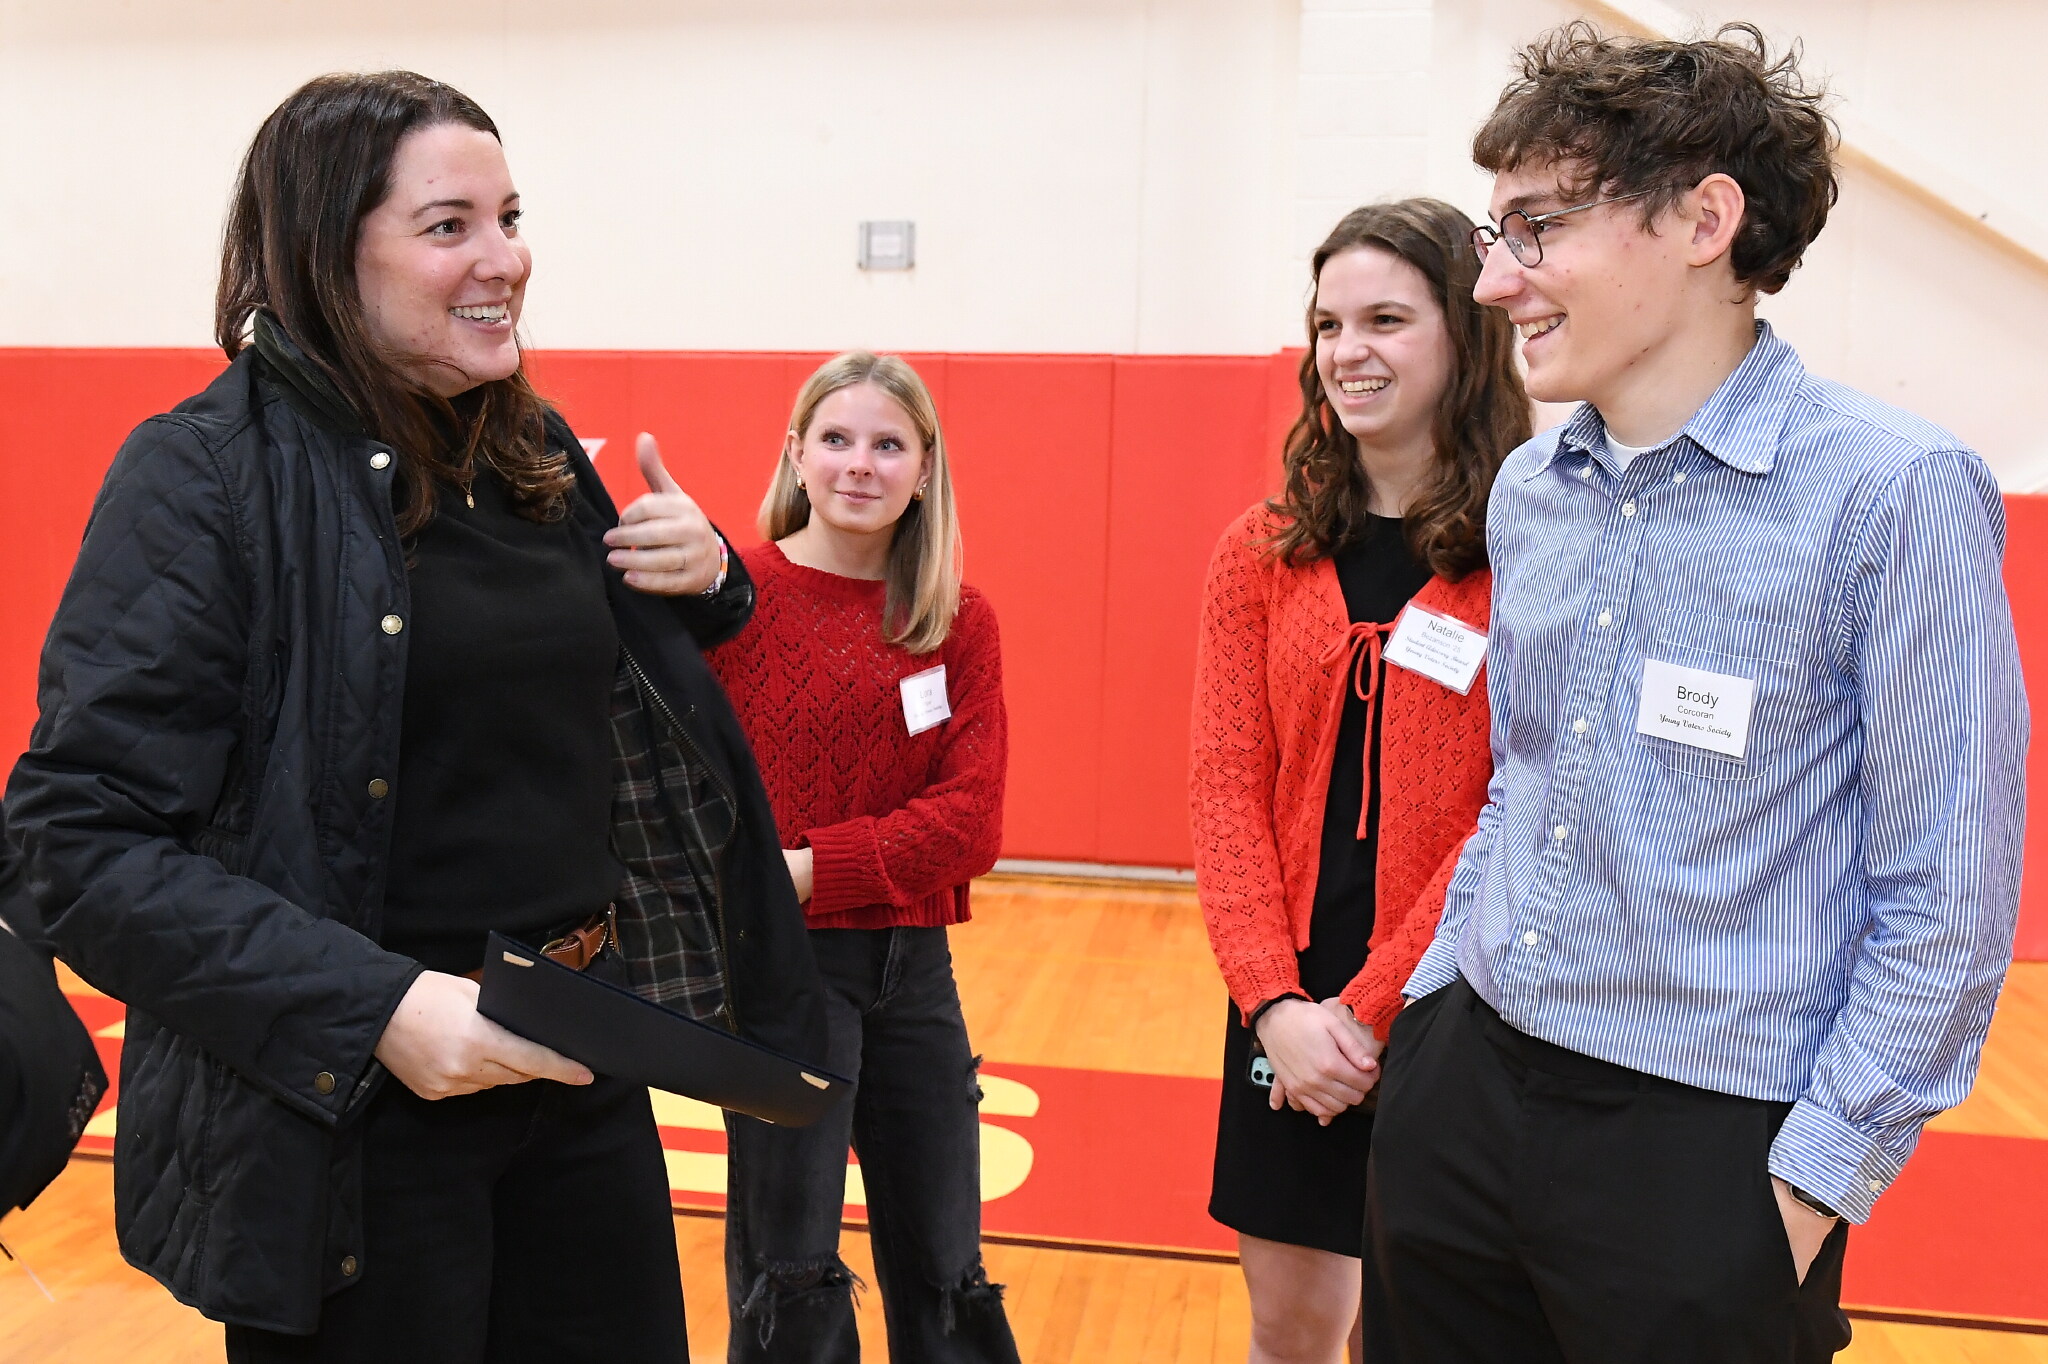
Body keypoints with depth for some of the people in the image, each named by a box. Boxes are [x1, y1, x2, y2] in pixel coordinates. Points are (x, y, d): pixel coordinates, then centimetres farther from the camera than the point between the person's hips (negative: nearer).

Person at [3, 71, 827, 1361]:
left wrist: (703, 584, -1)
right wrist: (367, 1009, -25)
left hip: (582, 1067, 6)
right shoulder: (205, 470, -12)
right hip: (349, 1115, -6)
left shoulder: (537, 454, 6)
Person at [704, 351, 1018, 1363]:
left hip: (912, 964, 3)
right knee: (790, 1273, 8)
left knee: (944, 1272, 16)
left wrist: (813, 869, -17)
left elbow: (972, 819, -8)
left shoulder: (960, 623, 1)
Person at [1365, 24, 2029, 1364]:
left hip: (1706, 1151, -6)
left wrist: (1816, 1181, -11)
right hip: (1461, 1099, 6)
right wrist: (1434, 1002, 9)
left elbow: (1947, 899, -12)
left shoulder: (1892, 493, -14)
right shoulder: (1528, 490, 5)